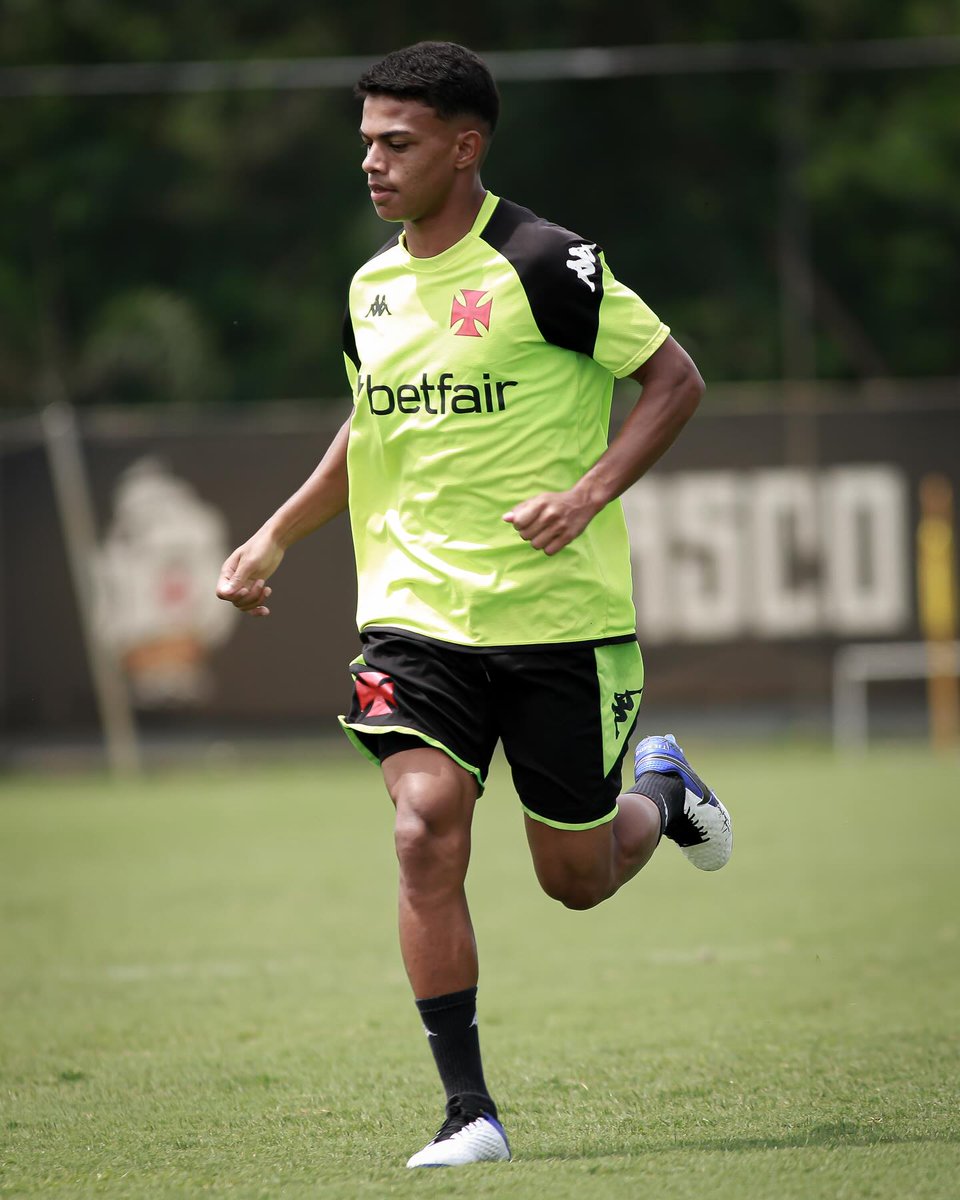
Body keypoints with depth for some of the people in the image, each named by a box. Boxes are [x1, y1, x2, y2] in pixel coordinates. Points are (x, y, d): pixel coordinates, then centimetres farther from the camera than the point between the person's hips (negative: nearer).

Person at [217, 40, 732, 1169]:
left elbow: (675, 379, -7)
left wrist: (587, 493, -19)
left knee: (576, 877, 7)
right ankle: (469, 1110, -12)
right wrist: (276, 536, 17)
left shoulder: (543, 264, -12)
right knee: (426, 832, -17)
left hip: (560, 615, -4)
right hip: (415, 610, 4)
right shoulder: (372, 287, 8)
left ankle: (662, 787, 44)